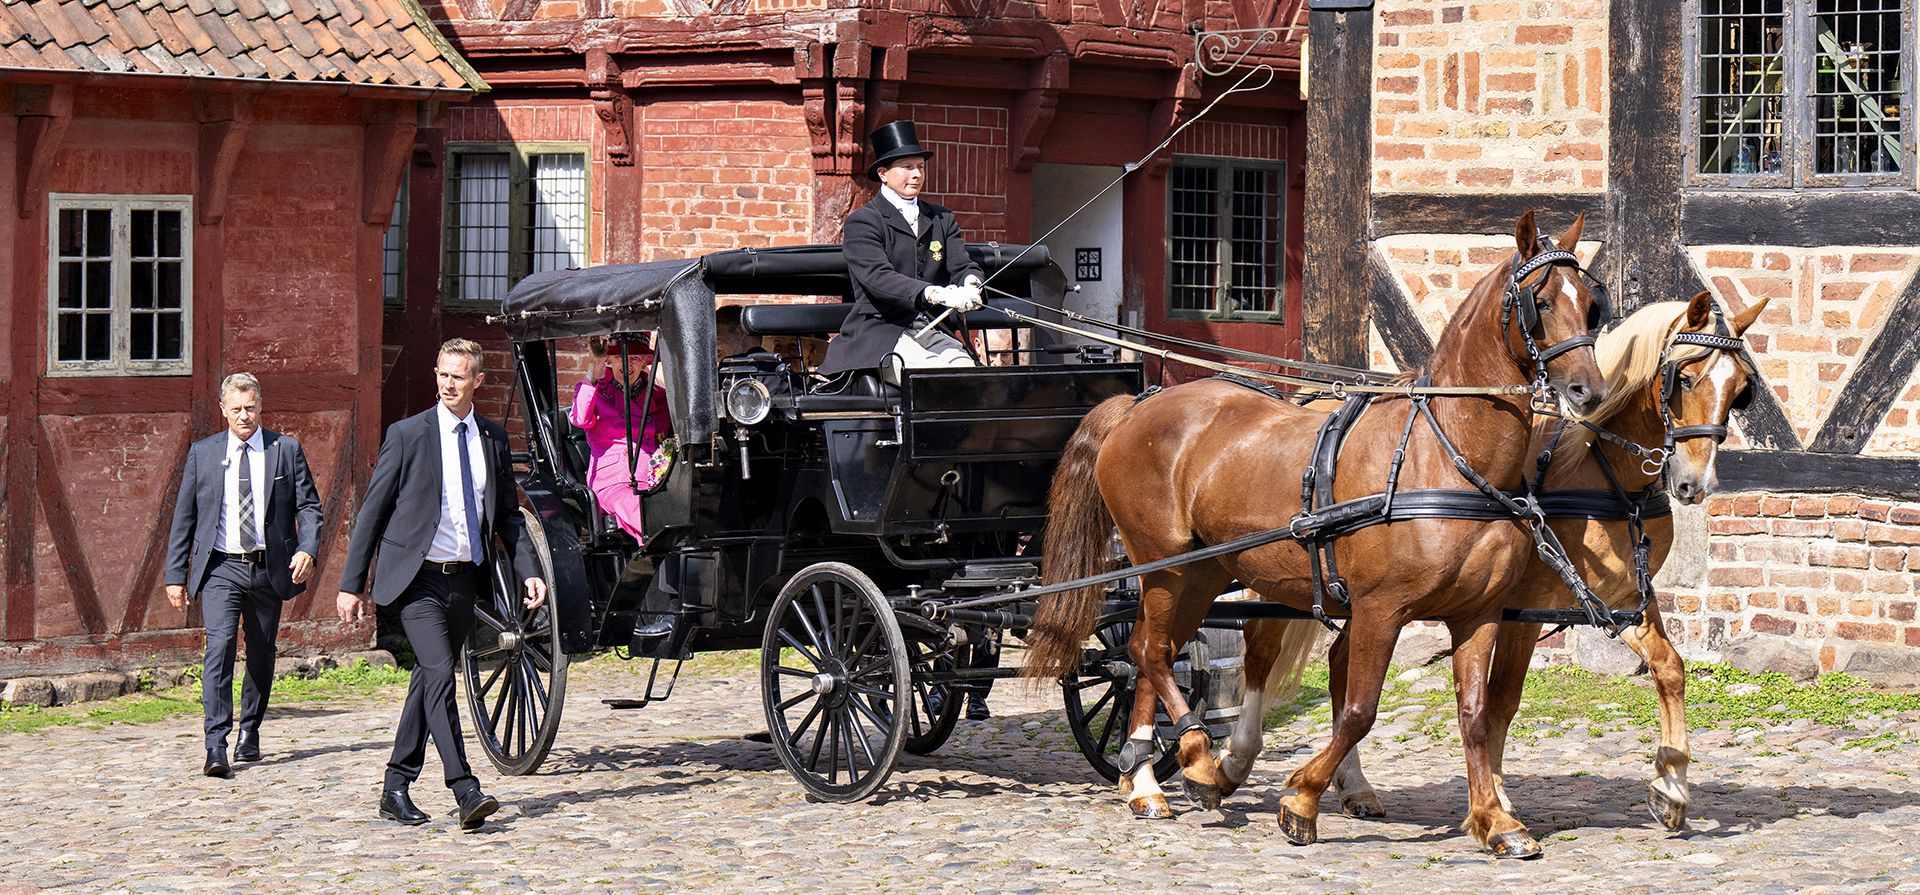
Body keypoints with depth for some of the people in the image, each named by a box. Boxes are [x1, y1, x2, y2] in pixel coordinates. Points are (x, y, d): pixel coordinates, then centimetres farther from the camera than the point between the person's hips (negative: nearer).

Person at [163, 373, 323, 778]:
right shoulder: (203, 453, 6)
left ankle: (249, 733, 31)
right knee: (220, 647, -17)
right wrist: (176, 574, 4)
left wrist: (307, 549, -15)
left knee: (261, 654, 11)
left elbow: (309, 506, 4)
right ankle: (216, 748, -23)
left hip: (268, 569, 2)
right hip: (221, 568, -1)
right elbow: (183, 517, 9)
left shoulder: (286, 450, 5)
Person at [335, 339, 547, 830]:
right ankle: (466, 792, -22)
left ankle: (396, 788, 21)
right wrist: (351, 584, -3)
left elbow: (508, 513, 17)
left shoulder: (493, 438, 8)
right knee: (440, 675, -17)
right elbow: (373, 511, -1)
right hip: (418, 580, -5)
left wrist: (529, 570, 3)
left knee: (429, 680, 11)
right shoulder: (408, 435, -4)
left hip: (464, 581, 5)